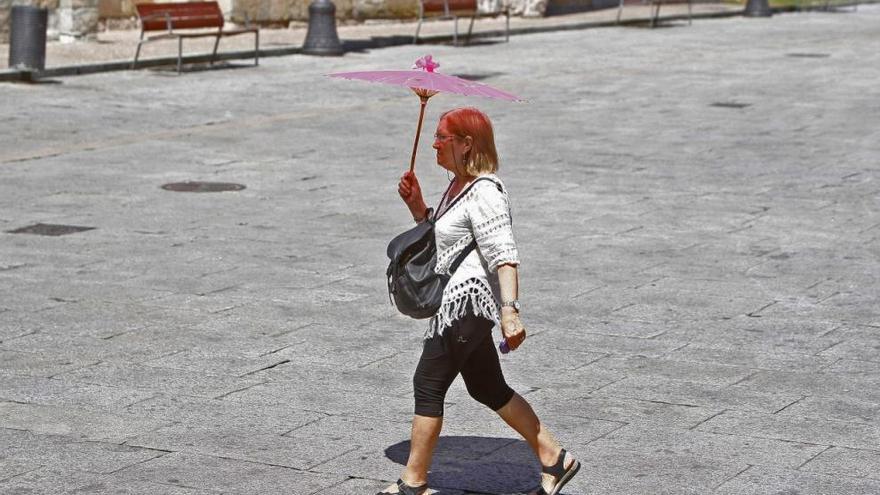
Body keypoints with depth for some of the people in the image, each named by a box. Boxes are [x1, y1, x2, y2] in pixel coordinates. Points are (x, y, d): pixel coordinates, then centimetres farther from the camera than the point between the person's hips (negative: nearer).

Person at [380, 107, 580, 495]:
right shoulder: (460, 185, 14)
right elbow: (440, 239, 25)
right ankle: (554, 459, 21)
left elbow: (503, 256, -27)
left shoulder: (483, 192, -18)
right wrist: (417, 206, 11)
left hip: (466, 300, -11)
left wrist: (510, 310, -37)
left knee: (428, 385, -4)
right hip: (461, 301, 11)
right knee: (488, 388, 15)